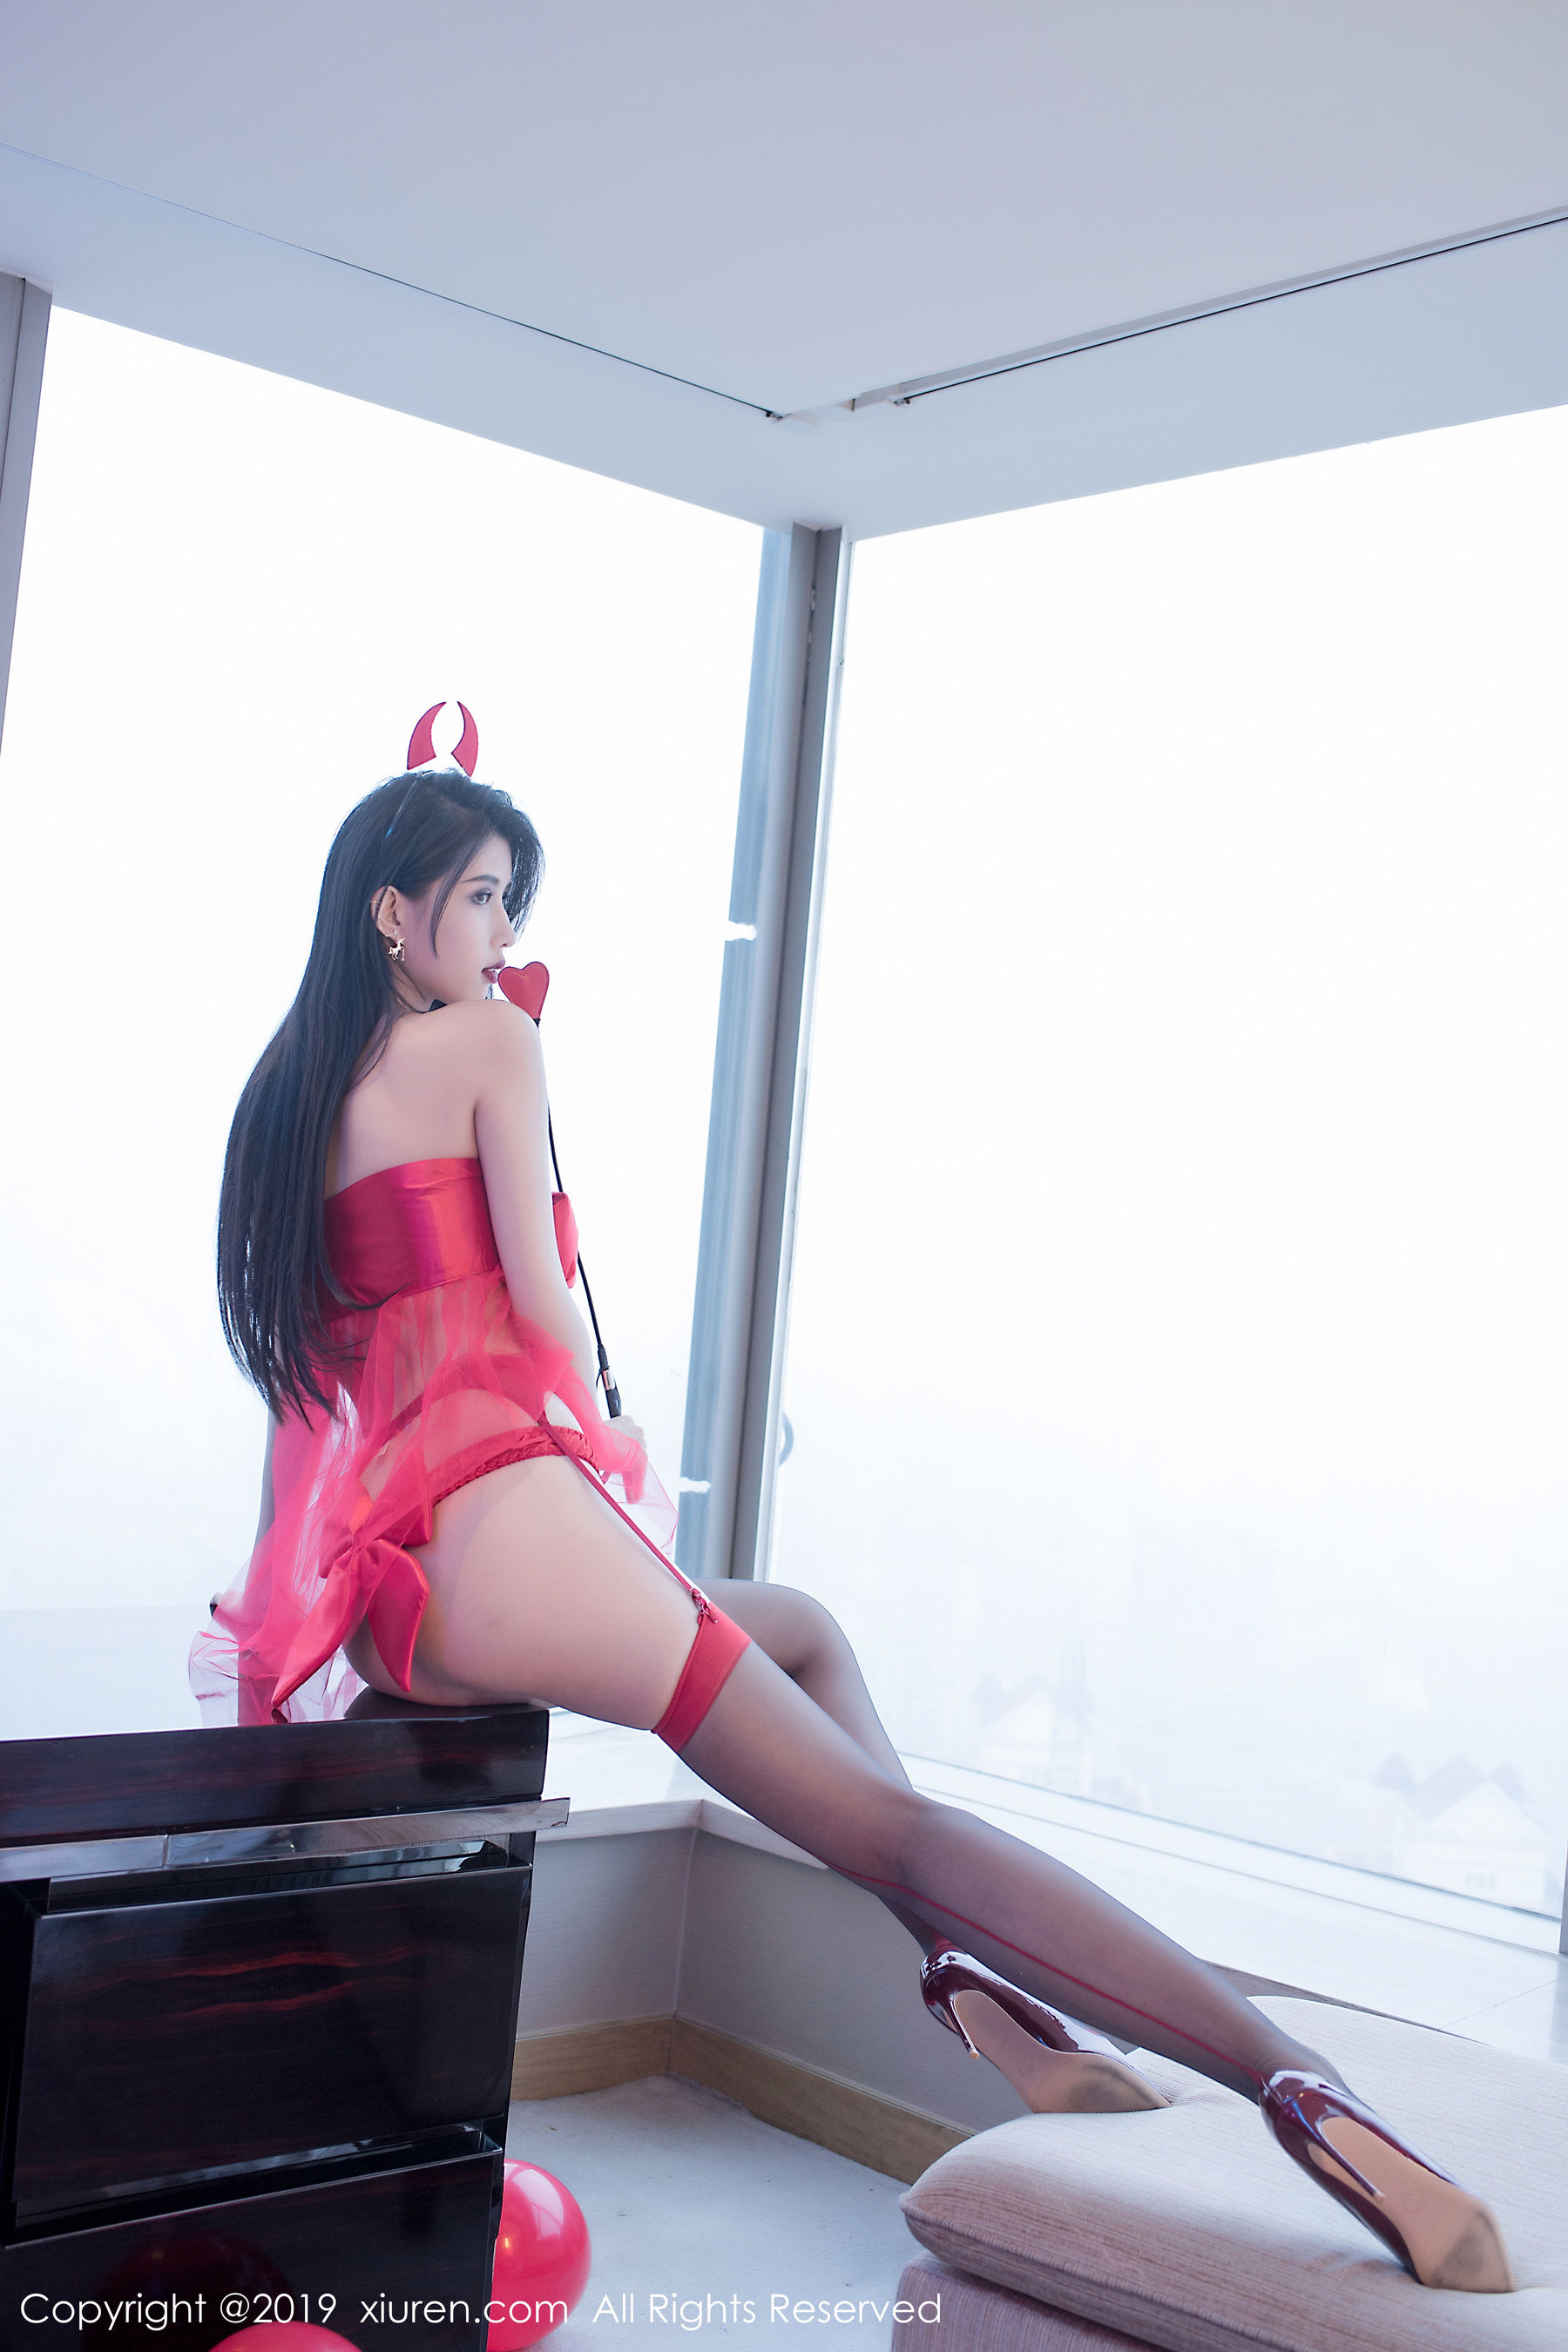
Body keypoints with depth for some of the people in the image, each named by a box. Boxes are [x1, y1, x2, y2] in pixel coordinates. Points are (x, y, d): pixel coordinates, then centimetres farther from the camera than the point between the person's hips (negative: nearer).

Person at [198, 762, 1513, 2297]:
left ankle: (964, 1974, 5)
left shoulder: (286, 1092, 21)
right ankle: (1303, 2087, -25)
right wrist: (605, 1455, 15)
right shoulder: (488, 1041, 0)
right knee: (888, 1823, -15)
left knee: (803, 1631, 24)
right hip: (508, 1525, -8)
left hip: (379, 1598, 8)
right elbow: (543, 1305, -4)